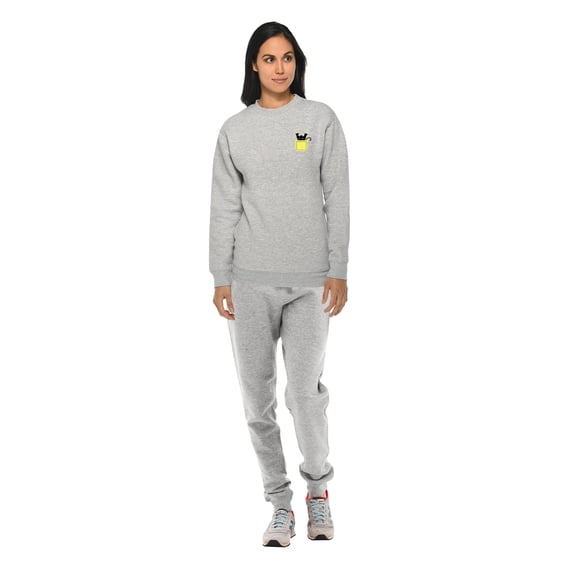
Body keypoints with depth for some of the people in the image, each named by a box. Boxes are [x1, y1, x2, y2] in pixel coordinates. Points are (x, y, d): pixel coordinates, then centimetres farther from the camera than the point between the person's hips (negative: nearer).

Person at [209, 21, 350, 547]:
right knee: (257, 395, 2)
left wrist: (338, 271, -5)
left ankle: (318, 487, 21)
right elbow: (224, 208, 7)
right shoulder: (235, 130, 8)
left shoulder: (322, 120, 4)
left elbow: (337, 199, 1)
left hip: (310, 281, -2)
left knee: (305, 391, -8)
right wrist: (221, 277, 2)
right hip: (251, 281, 2)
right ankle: (280, 504, 18)